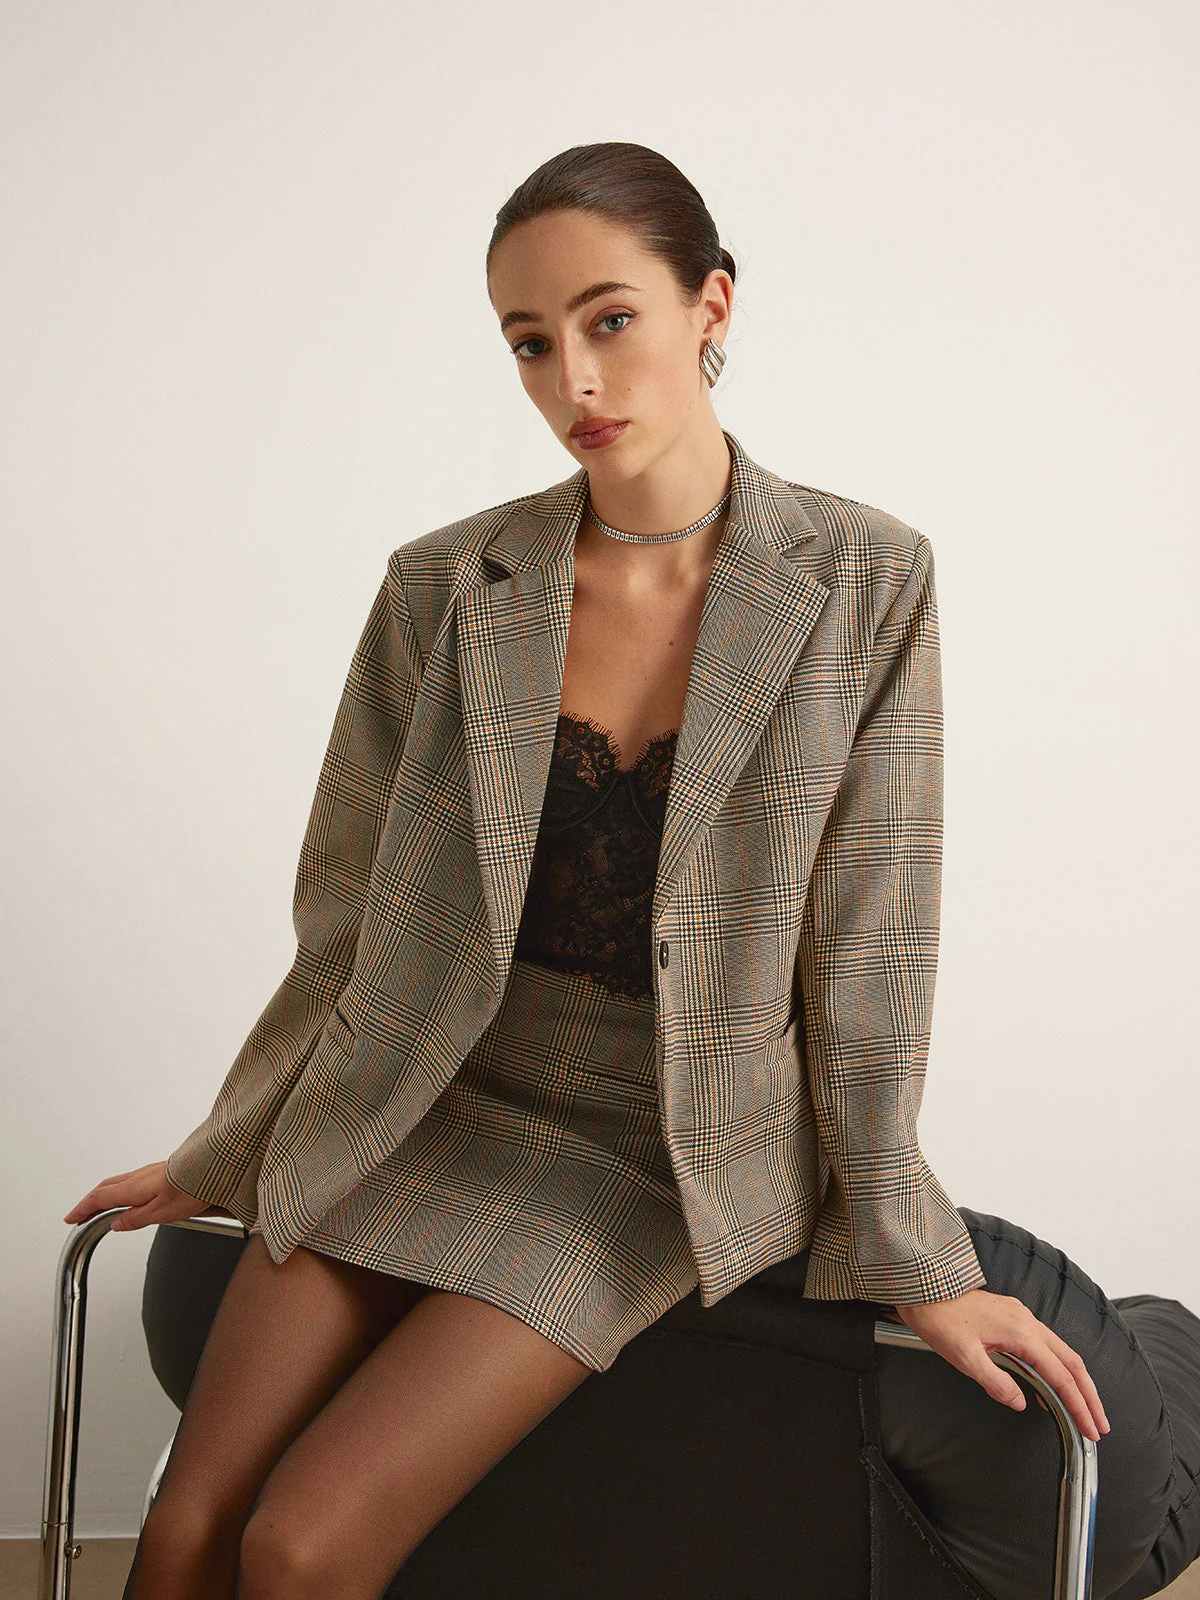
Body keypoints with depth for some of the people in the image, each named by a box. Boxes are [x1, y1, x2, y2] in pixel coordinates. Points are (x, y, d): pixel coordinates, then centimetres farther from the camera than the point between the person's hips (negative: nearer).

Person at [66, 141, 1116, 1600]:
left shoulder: (866, 584, -10)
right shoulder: (445, 589, -4)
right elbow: (353, 919, 7)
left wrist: (912, 1260, -3)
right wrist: (218, 1158, 14)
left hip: (656, 1151, -2)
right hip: (419, 1111, 3)